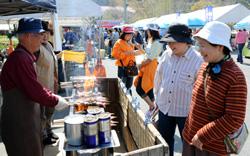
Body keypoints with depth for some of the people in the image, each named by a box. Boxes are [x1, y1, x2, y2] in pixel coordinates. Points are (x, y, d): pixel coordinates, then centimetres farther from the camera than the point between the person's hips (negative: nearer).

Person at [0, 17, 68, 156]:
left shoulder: (26, 56, 11)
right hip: (19, 125, -10)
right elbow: (34, 91, -25)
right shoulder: (20, 58, -22)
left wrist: (53, 96, 7)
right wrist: (56, 101, -12)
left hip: (27, 121, 10)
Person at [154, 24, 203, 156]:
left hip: (186, 111, -4)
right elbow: (158, 78, 9)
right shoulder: (166, 55, -2)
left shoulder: (198, 61, -17)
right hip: (164, 108, 5)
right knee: (164, 140, 21)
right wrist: (156, 98, 14)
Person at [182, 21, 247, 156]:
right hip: (190, 137, 6)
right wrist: (189, 129, 15)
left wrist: (203, 136, -18)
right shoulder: (205, 67, 0)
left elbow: (234, 120, -21)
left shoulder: (235, 77, -21)